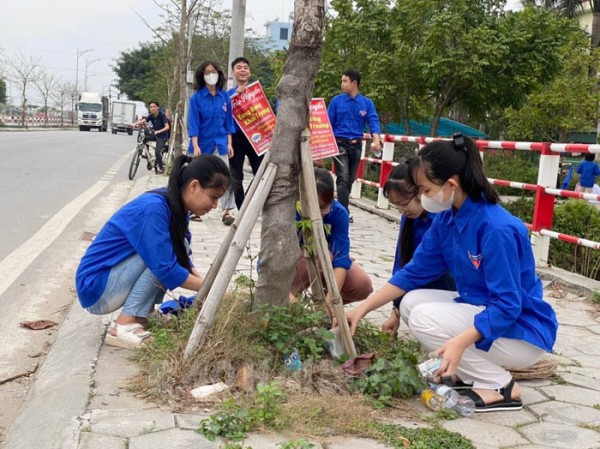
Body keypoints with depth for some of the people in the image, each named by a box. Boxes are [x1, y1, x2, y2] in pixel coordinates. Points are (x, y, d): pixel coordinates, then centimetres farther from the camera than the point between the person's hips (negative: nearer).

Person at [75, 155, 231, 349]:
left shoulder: (177, 208, 0)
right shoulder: (154, 208, -27)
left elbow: (183, 259, 7)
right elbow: (165, 268, -28)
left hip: (114, 278, 8)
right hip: (95, 286, -8)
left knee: (174, 250, -2)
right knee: (162, 252, -22)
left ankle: (142, 315, 3)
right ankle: (124, 327, -18)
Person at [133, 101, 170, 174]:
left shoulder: (162, 115, -17)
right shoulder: (151, 116, -3)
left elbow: (167, 127, -27)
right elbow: (143, 120, -17)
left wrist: (159, 131, -42)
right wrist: (135, 124, -36)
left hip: (162, 136, -7)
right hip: (155, 135, 7)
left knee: (157, 151, -19)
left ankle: (161, 168, -2)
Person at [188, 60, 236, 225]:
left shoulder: (225, 96, 2)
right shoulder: (196, 97, -6)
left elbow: (228, 121, 6)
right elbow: (193, 123, -9)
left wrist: (229, 143, 1)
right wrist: (195, 146, -17)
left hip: (220, 143, 1)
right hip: (202, 143, -1)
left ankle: (227, 212, -8)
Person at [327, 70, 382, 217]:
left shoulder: (367, 103, 2)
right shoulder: (337, 100, 0)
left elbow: (373, 122, -7)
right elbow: (328, 123, 3)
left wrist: (376, 140, -25)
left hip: (356, 145, 3)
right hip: (340, 144, -3)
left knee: (350, 179, 12)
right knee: (343, 178, -14)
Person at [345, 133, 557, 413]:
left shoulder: (496, 228, -29)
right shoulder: (446, 220, -4)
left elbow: (507, 306, -29)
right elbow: (414, 273, 3)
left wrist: (460, 342, -41)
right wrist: (363, 309, 0)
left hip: (523, 332, -8)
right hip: (481, 310, 8)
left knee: (424, 318, -20)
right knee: (410, 303, 0)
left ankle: (500, 387, -8)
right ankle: (468, 369, 7)